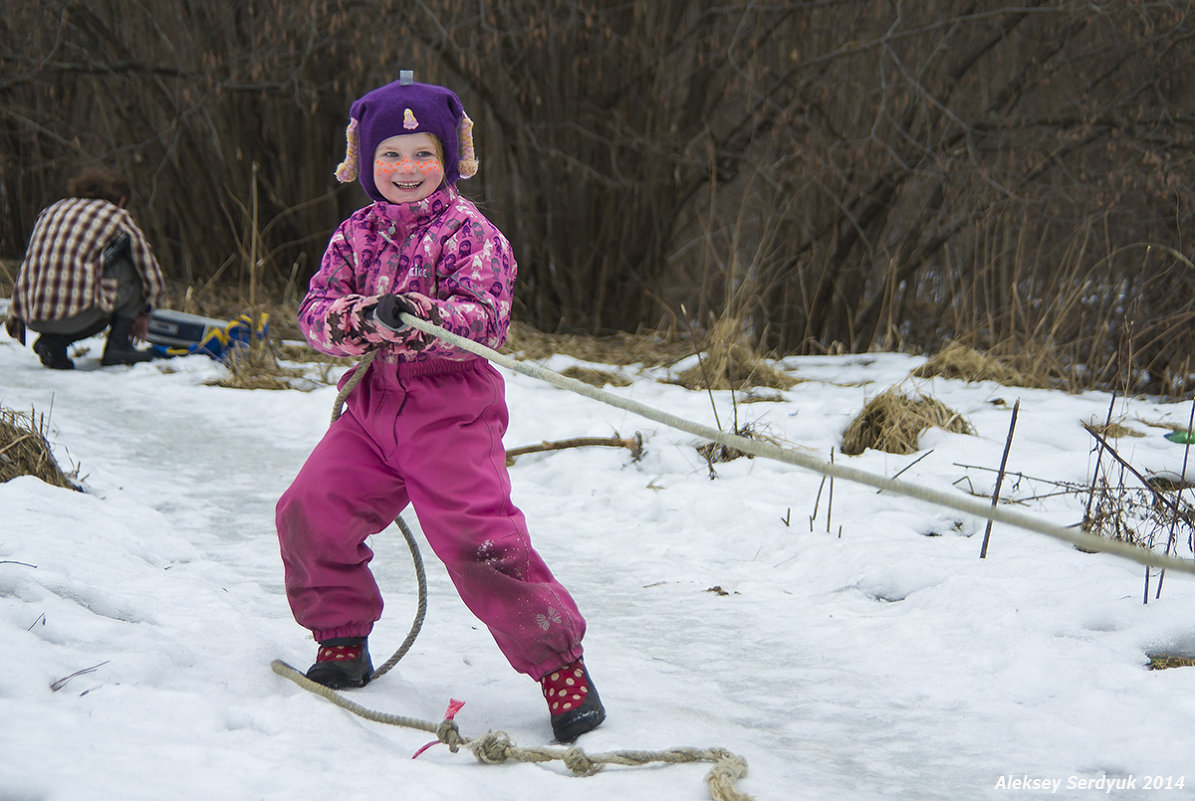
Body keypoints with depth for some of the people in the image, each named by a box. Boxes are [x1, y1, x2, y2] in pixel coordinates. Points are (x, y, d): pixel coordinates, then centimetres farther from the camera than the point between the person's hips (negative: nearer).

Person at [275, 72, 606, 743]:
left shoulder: (469, 232, -5)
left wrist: (416, 318, -35)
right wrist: (362, 318, -23)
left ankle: (559, 663, -1)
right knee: (309, 512, -3)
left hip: (451, 410, -5)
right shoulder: (357, 234, 10)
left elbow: (486, 319, -17)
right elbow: (316, 310, 0)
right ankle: (342, 641, 19)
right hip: (374, 407, 6)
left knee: (480, 542, -14)